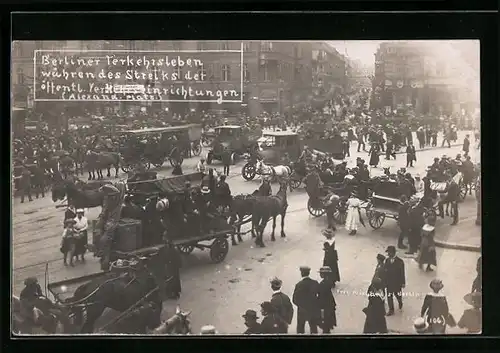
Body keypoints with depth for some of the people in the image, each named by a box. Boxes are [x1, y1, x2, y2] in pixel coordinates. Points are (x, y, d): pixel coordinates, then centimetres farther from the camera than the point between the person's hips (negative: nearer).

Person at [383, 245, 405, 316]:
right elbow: (384, 271, -1)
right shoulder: (387, 260, -3)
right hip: (389, 282, 3)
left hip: (397, 282, -3)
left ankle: (400, 303, 48)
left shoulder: (399, 261, -15)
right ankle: (391, 310, 20)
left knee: (398, 295, 15)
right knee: (389, 296, 7)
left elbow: (402, 273, -11)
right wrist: (385, 281, -3)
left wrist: (403, 283, -9)